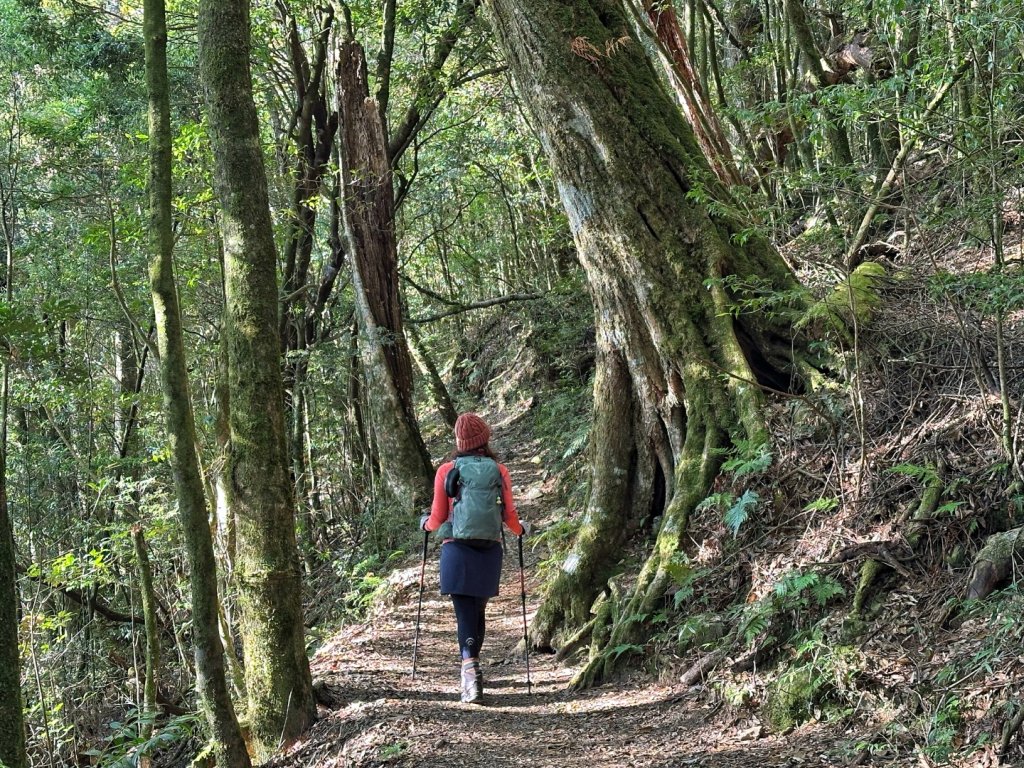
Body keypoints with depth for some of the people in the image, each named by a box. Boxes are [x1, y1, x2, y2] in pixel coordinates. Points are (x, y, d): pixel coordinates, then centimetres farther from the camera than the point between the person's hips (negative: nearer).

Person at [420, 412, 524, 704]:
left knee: (465, 613, -4)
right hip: (490, 549, 2)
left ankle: (471, 673, -19)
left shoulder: (447, 471, -2)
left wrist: (425, 523, 24)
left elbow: (437, 520, 0)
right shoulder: (499, 471, 2)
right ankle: (471, 671, 30)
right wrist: (521, 529, 24)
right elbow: (509, 516, 2)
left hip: (457, 548, -2)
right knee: (478, 611, 17)